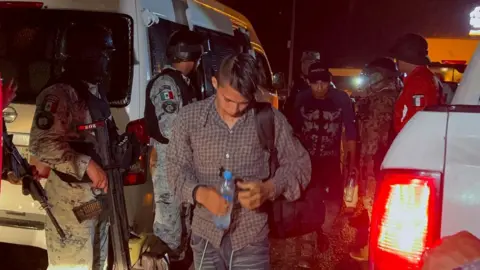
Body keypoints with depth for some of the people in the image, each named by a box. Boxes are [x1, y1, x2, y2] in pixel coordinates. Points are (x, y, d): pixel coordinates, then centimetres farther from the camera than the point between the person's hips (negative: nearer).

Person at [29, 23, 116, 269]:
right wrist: (87, 165, -27)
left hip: (100, 188, 9)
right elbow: (42, 144, -24)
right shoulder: (60, 93, -17)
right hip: (73, 194, -9)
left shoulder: (96, 90, 12)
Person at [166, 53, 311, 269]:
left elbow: (299, 165, 1)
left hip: (251, 239, -1)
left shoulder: (271, 120, -7)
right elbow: (176, 167, 0)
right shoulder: (189, 117, -4)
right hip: (206, 236, 2)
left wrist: (270, 188, -18)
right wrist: (201, 193, -20)